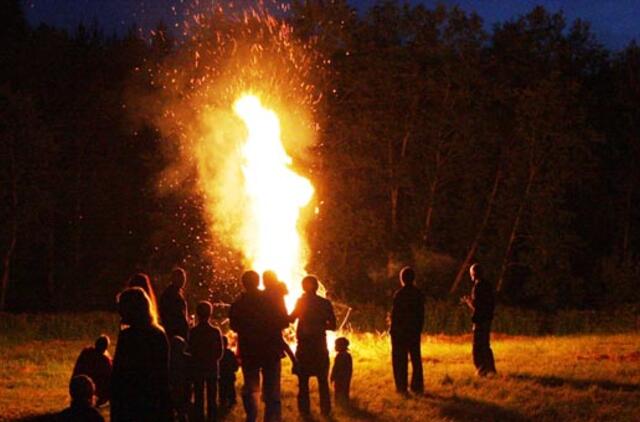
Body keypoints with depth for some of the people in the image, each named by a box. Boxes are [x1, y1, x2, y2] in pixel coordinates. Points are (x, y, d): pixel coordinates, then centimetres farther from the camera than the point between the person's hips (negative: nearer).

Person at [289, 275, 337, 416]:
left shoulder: (301, 302, -6)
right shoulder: (325, 303, 0)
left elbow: (291, 319, -2)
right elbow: (332, 325, 2)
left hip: (304, 346, -2)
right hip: (320, 346, 2)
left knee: (303, 380, 6)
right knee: (322, 380, 10)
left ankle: (304, 409, 3)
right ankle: (325, 409, 8)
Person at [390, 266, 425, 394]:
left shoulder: (399, 294, -14)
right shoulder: (419, 294, 2)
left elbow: (395, 314, -13)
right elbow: (421, 314, 7)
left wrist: (392, 329, -4)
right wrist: (419, 328, 16)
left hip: (400, 331, -5)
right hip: (415, 331, 5)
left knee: (400, 360, 1)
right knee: (416, 359, 11)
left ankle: (402, 387, -1)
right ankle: (417, 386, 12)